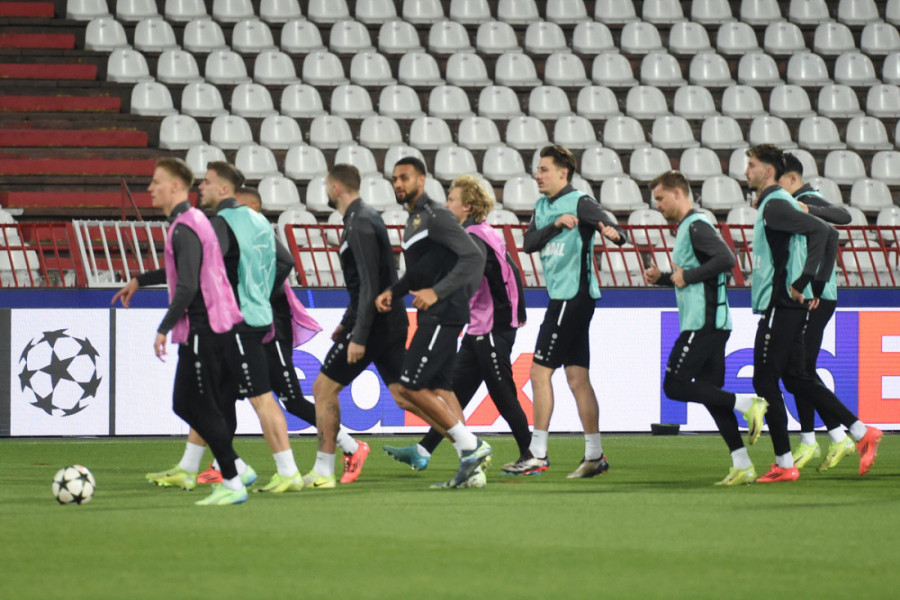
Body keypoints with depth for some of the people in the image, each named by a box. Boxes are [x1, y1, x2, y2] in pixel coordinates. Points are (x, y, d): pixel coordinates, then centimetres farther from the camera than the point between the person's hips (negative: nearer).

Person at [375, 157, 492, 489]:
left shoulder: (435, 216, -12)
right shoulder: (413, 220, 19)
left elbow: (473, 257, -20)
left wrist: (437, 292, -26)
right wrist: (392, 292, 11)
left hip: (444, 313, -10)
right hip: (433, 316, 10)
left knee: (410, 388, -11)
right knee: (439, 389, 7)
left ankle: (470, 446, -6)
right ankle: (471, 459, 7)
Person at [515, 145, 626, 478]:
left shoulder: (580, 202, -10)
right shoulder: (543, 206, 15)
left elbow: (613, 229, -21)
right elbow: (528, 243, 3)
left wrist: (614, 233, -45)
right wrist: (555, 225, -14)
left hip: (573, 297, -8)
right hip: (561, 298, 8)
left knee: (540, 373, -7)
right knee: (577, 378, 7)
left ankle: (538, 454, -4)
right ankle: (594, 455, 9)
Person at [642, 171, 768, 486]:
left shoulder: (697, 226, -11)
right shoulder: (687, 228, 21)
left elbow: (726, 260, -24)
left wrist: (687, 277, -17)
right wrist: (661, 278, 14)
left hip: (703, 323, -10)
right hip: (712, 323, 10)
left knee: (675, 385, -10)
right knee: (710, 393, 7)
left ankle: (746, 403, -11)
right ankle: (742, 466, 3)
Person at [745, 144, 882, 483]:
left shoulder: (775, 205, -13)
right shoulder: (772, 205, 17)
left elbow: (821, 232, -26)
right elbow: (828, 235, 21)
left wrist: (802, 281, -27)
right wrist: (818, 286, 16)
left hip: (780, 305, -10)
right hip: (787, 306, 10)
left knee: (765, 381, -5)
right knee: (796, 379, 13)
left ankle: (784, 464, -2)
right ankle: (862, 434, 12)